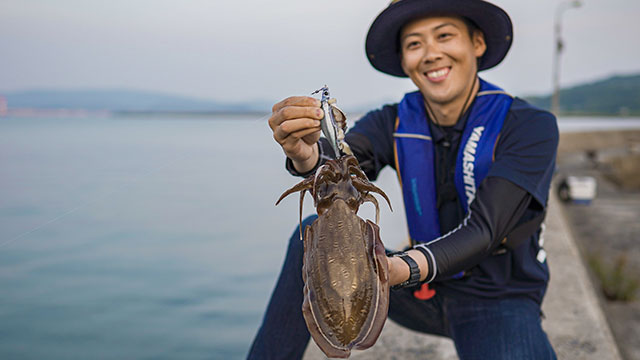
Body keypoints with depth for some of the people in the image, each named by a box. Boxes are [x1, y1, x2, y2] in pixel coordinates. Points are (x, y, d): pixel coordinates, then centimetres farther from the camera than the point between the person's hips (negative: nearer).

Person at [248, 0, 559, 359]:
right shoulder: (395, 122, -4)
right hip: (425, 291, 4)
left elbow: (482, 231, -26)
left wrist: (401, 270, -44)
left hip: (499, 302, -4)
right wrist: (305, 152, -48)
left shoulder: (530, 126, -17)